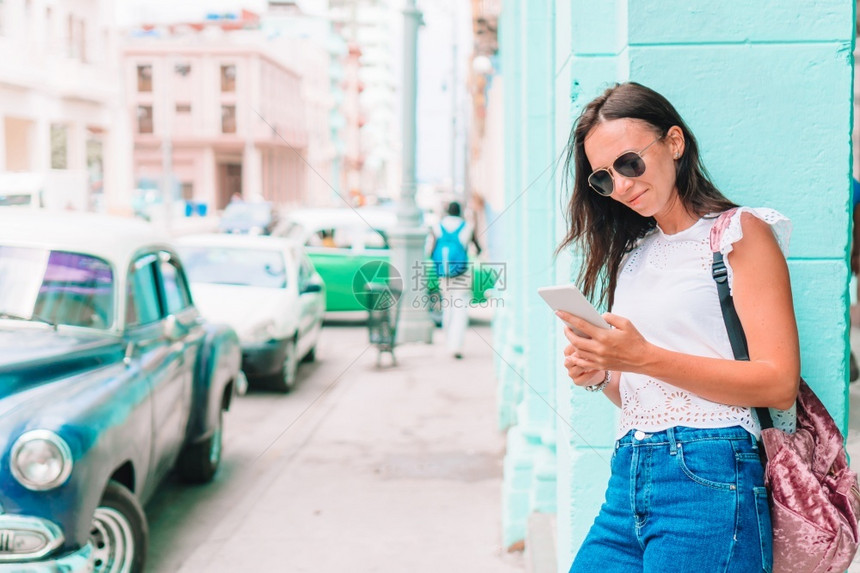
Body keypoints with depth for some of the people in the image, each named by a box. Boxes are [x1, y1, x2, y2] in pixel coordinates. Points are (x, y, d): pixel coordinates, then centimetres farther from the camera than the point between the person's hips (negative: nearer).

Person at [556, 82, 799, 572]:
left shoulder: (741, 232, 0)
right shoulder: (632, 253, 19)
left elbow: (779, 383, -10)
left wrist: (644, 358, -17)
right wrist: (600, 376, 0)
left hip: (708, 479, -5)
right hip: (628, 479, 6)